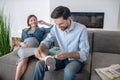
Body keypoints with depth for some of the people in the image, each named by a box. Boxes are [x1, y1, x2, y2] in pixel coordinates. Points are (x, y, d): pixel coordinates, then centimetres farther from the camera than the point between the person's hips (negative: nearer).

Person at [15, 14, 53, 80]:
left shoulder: (41, 29, 24)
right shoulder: (24, 31, 32)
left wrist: (44, 23, 17)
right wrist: (21, 43, 2)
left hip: (34, 48, -1)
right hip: (23, 48, 2)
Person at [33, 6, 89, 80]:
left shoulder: (81, 29, -21)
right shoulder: (56, 27, -8)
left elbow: (84, 53, -21)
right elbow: (47, 40, 3)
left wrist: (67, 55, -38)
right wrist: (39, 48, -21)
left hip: (76, 59, -4)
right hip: (62, 58, 4)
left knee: (68, 70, -37)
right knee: (39, 64, -16)